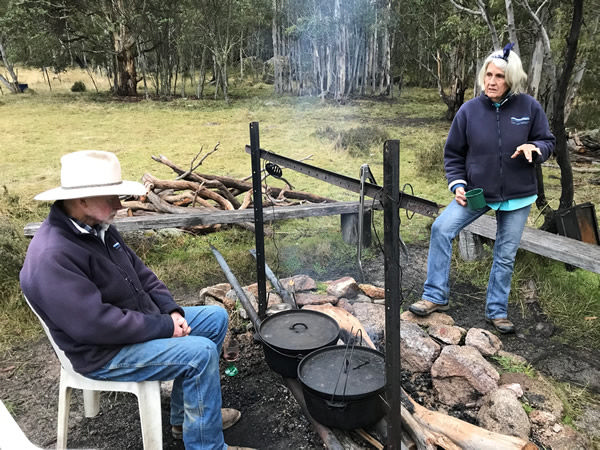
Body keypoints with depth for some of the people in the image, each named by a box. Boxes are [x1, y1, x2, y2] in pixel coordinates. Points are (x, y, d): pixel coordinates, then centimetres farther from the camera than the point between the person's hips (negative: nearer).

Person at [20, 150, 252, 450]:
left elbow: (138, 271, 12)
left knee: (216, 318, 10)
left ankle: (185, 415, 19)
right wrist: (165, 327, -22)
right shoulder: (51, 258, -28)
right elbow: (97, 325, -31)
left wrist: (171, 310, -2)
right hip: (104, 353, -10)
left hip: (143, 320, 10)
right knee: (201, 352, -24)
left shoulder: (98, 228, 3)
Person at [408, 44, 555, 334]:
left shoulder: (529, 107, -8)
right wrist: (457, 184, -11)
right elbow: (453, 153, 2)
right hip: (476, 191, 0)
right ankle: (435, 297, -5)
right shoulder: (469, 110, -7)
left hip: (518, 196, 0)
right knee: (441, 228, -18)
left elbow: (548, 142, 2)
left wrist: (534, 148, -21)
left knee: (505, 256, 9)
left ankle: (497, 311, 28)